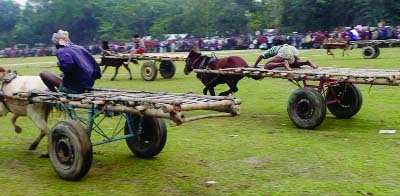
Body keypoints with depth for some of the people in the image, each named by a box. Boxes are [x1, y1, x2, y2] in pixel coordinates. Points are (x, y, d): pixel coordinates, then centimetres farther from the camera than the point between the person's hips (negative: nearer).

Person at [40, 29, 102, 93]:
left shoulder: (61, 51, -8)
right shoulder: (79, 48, 10)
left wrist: (60, 65, -8)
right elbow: (95, 65, 8)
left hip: (73, 89, -7)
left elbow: (67, 66, -29)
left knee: (43, 73, 7)